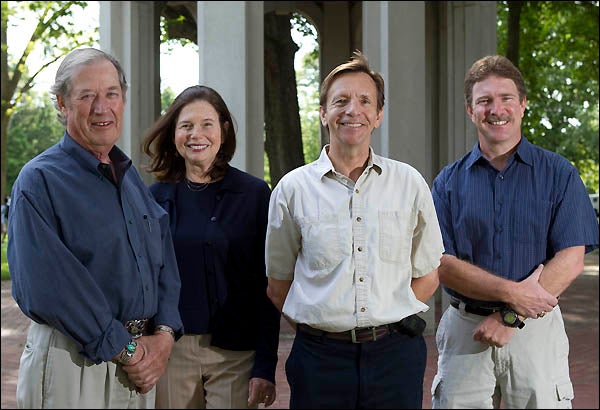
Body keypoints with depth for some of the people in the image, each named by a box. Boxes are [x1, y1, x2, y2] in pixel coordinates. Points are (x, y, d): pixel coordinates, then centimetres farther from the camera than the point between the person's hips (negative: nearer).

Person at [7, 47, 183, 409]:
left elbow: (164, 258, 11)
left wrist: (164, 335, -5)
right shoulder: (39, 180, -9)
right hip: (71, 362, -6)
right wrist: (124, 349, -16)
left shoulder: (131, 177, 13)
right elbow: (45, 287, -18)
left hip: (142, 363, 6)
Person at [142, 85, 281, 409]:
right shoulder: (156, 197, 3)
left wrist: (266, 366, -8)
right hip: (171, 351, 2)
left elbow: (267, 287, -4)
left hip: (235, 356, -2)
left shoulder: (254, 194, -2)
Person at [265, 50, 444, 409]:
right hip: (320, 358, -1)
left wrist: (385, 319, -2)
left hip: (396, 353, 1)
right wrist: (325, 326, -3)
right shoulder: (293, 188, 2)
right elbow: (278, 284, 7)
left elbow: (427, 277, 9)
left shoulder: (409, 183, 5)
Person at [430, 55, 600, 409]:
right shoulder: (449, 182, 5)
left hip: (537, 330, -1)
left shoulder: (559, 174, 2)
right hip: (465, 331, 1)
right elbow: (441, 263, -3)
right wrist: (511, 292, -16)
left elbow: (571, 260, -6)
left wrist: (511, 315, -14)